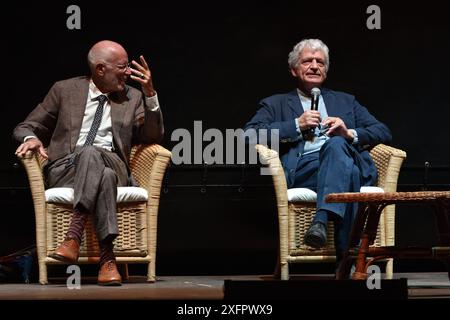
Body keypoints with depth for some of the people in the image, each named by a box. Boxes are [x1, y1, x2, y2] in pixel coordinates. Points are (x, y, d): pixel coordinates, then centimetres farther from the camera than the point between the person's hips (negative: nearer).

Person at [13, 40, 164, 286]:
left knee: (91, 153, -37)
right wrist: (31, 138, -11)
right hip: (64, 170, -1)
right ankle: (107, 257, -48)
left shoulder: (133, 97, 19)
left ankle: (73, 237, -48)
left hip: (112, 166, 1)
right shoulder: (65, 90, 13)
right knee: (104, 176, -38)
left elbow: (152, 137, 10)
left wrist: (150, 94, -1)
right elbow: (25, 127, 14)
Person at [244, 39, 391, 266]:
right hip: (302, 169, -2)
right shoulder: (276, 104, 26)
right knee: (347, 171, -36)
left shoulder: (345, 101, 33)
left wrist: (349, 134, 1)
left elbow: (383, 133, 23)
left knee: (336, 144, -36)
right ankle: (348, 256, -44)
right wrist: (297, 125, -1)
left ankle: (321, 221, -50)